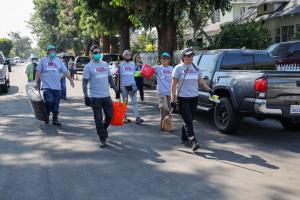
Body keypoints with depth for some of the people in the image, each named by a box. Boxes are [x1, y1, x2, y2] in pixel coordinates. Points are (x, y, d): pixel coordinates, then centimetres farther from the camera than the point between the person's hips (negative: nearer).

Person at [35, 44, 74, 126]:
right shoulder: (43, 60, 6)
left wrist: (70, 79, -2)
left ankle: (55, 120, 16)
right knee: (49, 102, -16)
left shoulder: (59, 61, 13)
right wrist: (36, 82, -2)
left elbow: (65, 71, 10)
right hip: (47, 86, -3)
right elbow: (38, 72, 5)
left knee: (56, 104, 6)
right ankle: (46, 116, 9)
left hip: (57, 87, 3)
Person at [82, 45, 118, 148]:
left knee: (109, 116, 9)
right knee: (98, 119, 2)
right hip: (95, 97, -5)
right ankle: (102, 139, 11)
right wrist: (86, 96, -14)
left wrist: (115, 89, 16)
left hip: (106, 96, 5)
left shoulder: (105, 64, 11)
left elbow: (110, 78, 19)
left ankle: (103, 129, 37)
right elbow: (84, 82, -7)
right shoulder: (88, 67, -5)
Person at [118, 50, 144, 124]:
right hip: (123, 86, -2)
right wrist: (118, 86, 1)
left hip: (132, 85, 2)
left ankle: (137, 117, -12)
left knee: (134, 101, -6)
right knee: (125, 102, 7)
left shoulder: (133, 64, 13)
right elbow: (119, 75, 4)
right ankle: (124, 117, 15)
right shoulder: (121, 65, 4)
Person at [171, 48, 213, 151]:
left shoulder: (196, 68, 11)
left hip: (194, 98, 5)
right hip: (182, 98, -5)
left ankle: (184, 138, 28)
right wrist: (172, 98, -10)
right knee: (188, 121, -10)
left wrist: (209, 90, -2)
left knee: (189, 120, 12)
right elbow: (174, 84, -5)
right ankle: (193, 142, -12)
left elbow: (201, 82, 14)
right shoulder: (178, 68, -4)